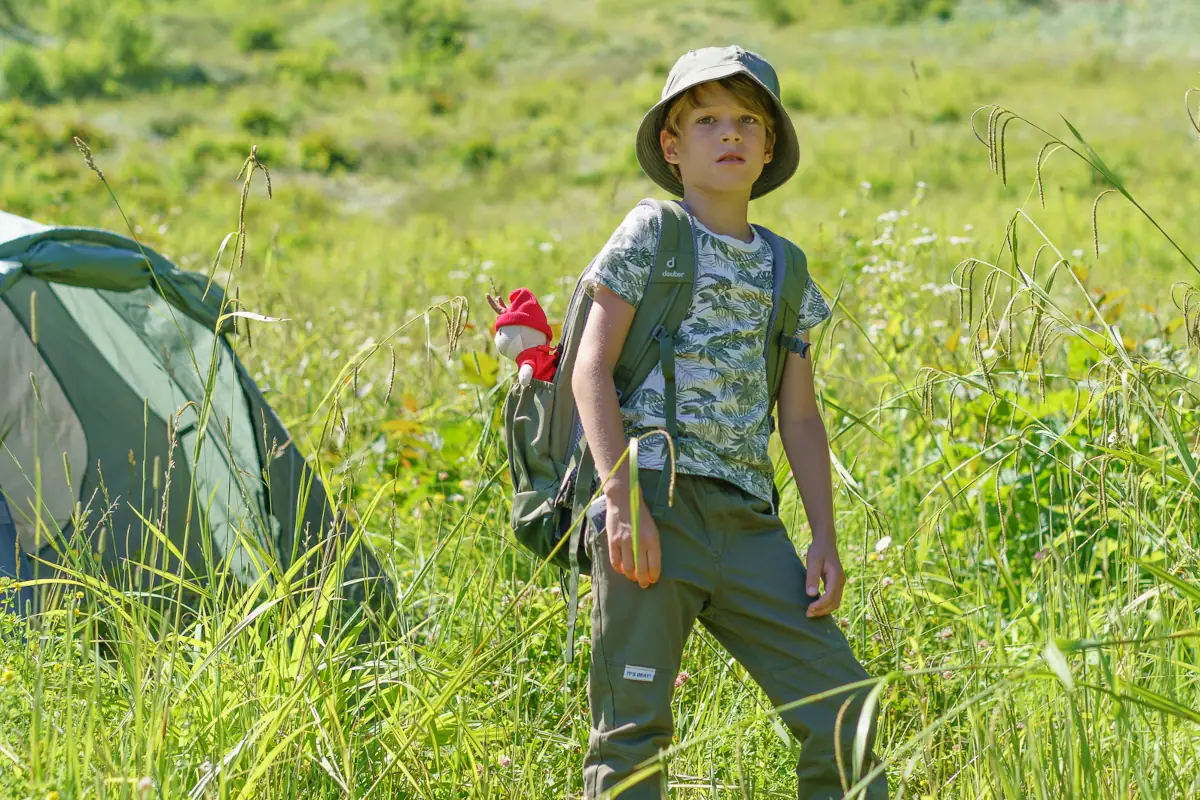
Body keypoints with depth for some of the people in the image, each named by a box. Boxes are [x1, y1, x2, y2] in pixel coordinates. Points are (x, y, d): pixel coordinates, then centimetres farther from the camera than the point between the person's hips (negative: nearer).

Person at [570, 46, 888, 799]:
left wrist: (825, 540, 8)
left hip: (748, 522, 5)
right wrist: (621, 501, -15)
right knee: (633, 725, -4)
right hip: (657, 506, -5)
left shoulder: (781, 269, 16)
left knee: (838, 698, 0)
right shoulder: (650, 234, 3)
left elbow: (801, 416, 17)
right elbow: (593, 369, -5)